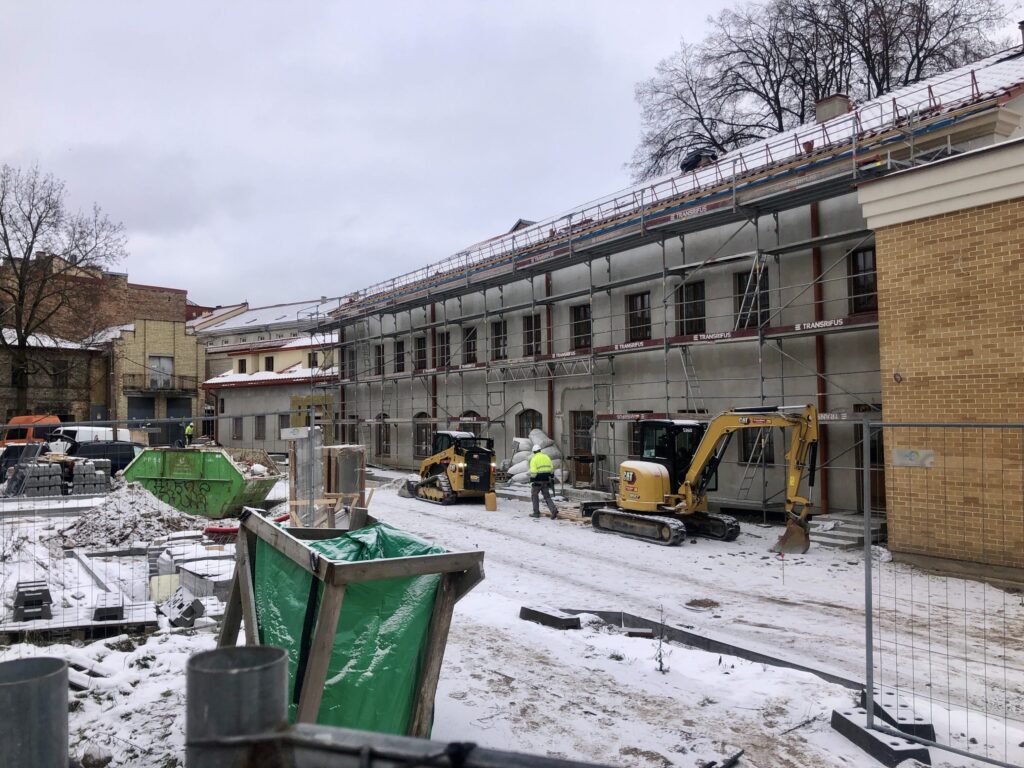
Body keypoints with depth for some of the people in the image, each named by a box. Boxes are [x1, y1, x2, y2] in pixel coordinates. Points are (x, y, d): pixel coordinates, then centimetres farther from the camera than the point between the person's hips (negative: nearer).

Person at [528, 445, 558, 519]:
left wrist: (531, 481, -12)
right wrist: (551, 477, 24)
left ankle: (536, 513, 13)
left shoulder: (534, 459, -8)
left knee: (534, 495, 13)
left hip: (538, 480, -5)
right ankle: (554, 510, -10)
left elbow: (533, 471, -15)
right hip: (546, 480, 5)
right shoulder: (546, 457, 10)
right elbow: (551, 468, 14)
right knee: (547, 496, 9)